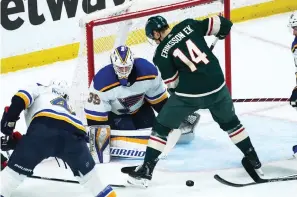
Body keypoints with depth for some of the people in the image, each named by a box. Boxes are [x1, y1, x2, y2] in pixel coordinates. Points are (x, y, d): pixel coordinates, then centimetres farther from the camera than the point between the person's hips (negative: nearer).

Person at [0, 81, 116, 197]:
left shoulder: (39, 89, 33)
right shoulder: (67, 107, 46)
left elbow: (20, 99, 10)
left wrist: (10, 118, 13)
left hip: (45, 126, -5)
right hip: (74, 133, 5)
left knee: (16, 168, 2)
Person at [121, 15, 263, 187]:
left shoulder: (162, 52, -5)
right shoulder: (188, 25, 1)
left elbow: (172, 82, -3)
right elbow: (222, 25, 0)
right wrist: (223, 28, 23)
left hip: (190, 94, -4)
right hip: (217, 86, 4)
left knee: (162, 127, 11)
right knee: (230, 122, 28)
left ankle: (145, 171, 9)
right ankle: (254, 161, 35)